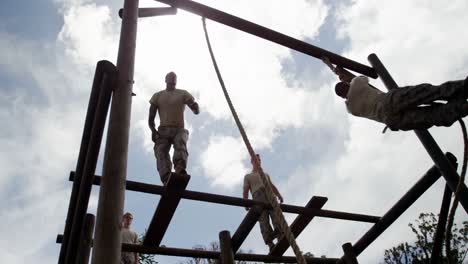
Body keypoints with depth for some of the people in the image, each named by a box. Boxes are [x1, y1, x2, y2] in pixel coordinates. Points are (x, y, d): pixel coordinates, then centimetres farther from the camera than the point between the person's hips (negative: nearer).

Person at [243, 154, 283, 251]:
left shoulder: (265, 175, 42)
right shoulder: (248, 176, 31)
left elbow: (272, 186, 27)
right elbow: (245, 191, 16)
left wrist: (279, 195, 6)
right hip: (257, 196, -4)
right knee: (263, 218, -24)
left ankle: (279, 229, -51)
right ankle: (270, 243, -40)